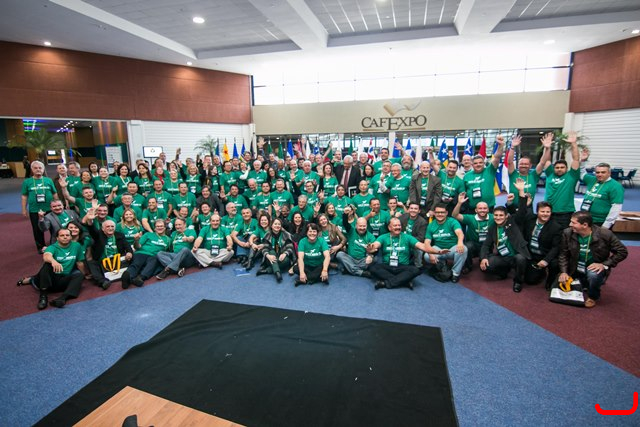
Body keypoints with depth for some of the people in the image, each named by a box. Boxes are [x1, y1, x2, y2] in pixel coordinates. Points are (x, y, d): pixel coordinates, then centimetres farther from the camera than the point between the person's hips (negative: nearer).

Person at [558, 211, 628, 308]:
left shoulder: (605, 234, -19)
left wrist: (604, 264, -20)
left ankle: (593, 297, -4)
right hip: (575, 269, 4)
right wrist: (564, 272, -15)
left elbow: (622, 252, -9)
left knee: (593, 275, -36)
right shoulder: (567, 233, -14)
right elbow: (563, 254, -6)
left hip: (595, 268, -3)